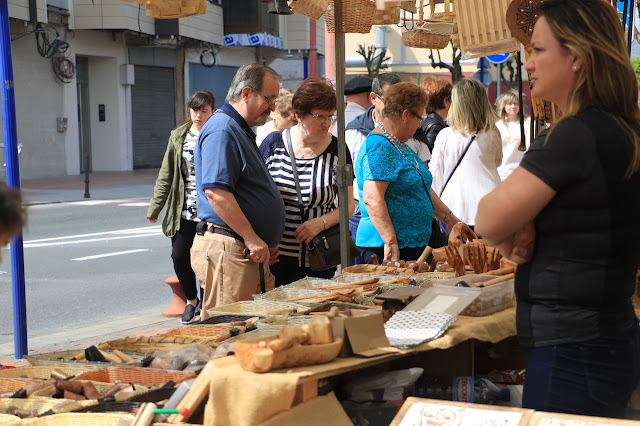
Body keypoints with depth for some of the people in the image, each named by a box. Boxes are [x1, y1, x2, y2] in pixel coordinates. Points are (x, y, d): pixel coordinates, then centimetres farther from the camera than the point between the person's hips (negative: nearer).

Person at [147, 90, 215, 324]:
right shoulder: (178, 137, 9)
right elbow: (166, 175, 11)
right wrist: (155, 207, 7)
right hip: (183, 212, 3)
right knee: (179, 256, -1)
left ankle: (205, 305, 19)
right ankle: (191, 300, 24)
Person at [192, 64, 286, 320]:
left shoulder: (241, 131, 22)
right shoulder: (221, 130, -12)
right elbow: (216, 192, -22)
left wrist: (266, 242, 20)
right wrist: (252, 238, -22)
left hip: (251, 252, 11)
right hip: (228, 251, -11)